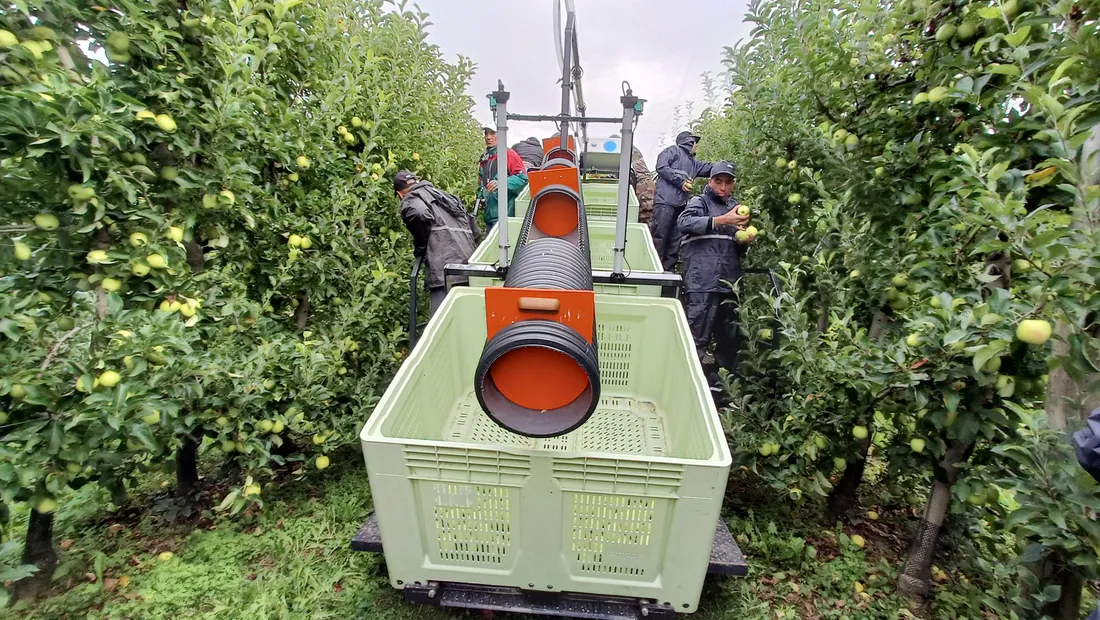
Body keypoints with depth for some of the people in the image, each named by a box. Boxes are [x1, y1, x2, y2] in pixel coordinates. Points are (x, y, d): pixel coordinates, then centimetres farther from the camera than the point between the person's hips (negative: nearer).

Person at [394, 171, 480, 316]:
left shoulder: (410, 201, 8)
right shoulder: (441, 194, 30)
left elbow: (420, 214, -17)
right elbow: (470, 220, 24)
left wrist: (420, 249, -2)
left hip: (445, 267, -8)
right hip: (468, 261, 8)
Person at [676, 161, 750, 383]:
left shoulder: (736, 206, 22)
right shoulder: (700, 202, 5)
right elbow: (684, 222, -18)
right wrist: (721, 220, -27)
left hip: (729, 284, 7)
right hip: (702, 284, -6)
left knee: (730, 339, 13)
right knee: (697, 338, -7)